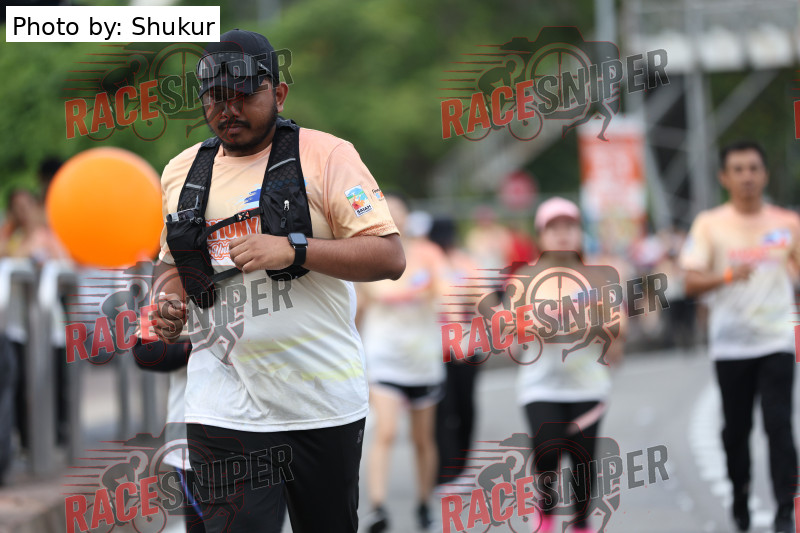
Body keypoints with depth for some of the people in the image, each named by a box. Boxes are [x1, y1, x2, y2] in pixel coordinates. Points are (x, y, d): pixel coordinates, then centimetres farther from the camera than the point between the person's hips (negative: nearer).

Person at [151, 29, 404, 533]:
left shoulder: (325, 155, -2)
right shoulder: (182, 172, 12)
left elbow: (390, 258, -9)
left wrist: (293, 249, -21)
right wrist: (171, 307, 3)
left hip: (326, 405, -2)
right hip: (225, 410, 2)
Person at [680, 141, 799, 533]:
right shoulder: (709, 225, 1)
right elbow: (691, 282, -6)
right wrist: (728, 276, -23)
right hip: (730, 344, 0)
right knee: (736, 428, 9)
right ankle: (740, 499, 29)